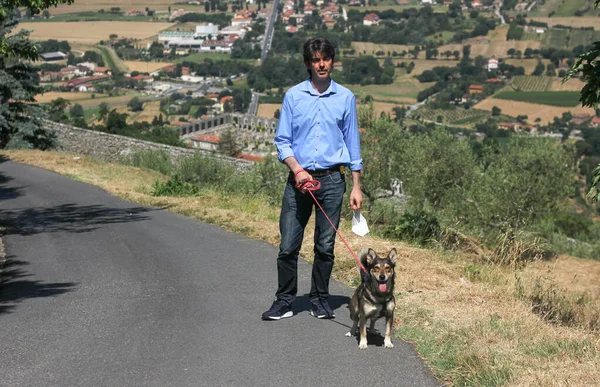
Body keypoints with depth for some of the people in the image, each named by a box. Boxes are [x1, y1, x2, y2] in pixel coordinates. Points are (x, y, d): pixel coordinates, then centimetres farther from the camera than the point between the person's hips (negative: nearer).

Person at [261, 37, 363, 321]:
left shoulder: (345, 98, 6)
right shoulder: (293, 96, 5)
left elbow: (352, 142, 10)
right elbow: (282, 140, 5)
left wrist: (356, 187, 6)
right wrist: (297, 169, -12)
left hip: (332, 180, 0)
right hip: (299, 179, 0)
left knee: (325, 246, 5)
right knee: (288, 246, -2)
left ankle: (320, 300, 18)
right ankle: (285, 300, 9)